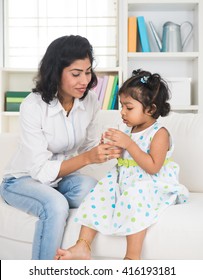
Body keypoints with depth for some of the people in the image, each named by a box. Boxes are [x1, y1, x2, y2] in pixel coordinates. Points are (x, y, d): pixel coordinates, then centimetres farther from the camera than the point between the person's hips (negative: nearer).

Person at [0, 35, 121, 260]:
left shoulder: (90, 101, -9)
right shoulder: (33, 106, -25)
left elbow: (87, 147, 3)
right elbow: (41, 170, -25)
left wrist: (103, 150, -20)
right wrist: (87, 158, -36)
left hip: (61, 176, 5)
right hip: (23, 180, -4)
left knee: (91, 188, -29)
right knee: (55, 205, -35)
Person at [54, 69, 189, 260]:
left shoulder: (159, 133, -9)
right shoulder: (129, 130, 12)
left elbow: (153, 167, -22)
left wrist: (128, 144, -22)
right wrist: (112, 147, -1)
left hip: (151, 186, -8)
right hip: (124, 180, 8)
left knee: (133, 195, -36)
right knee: (100, 192, -11)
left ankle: (132, 257, -29)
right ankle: (82, 246, -11)